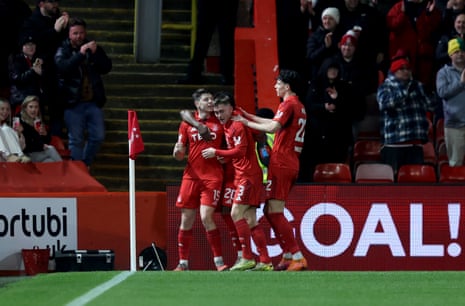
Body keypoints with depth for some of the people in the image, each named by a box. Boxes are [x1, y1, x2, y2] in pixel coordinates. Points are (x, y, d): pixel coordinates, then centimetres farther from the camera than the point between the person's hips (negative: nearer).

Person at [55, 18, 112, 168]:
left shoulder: (93, 47, 9)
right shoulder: (63, 51, -1)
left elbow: (106, 68, 0)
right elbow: (63, 67, -21)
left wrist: (96, 54, -16)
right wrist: (80, 54, -27)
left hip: (93, 102, 4)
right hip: (73, 103, -4)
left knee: (98, 136, 2)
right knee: (76, 140, -3)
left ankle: (85, 165, 20)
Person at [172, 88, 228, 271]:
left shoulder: (219, 123, 5)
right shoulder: (186, 124, 8)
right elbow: (179, 156, 11)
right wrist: (177, 151, -13)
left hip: (213, 176, -2)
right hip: (191, 176, 2)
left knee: (206, 217, -15)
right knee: (186, 219, 2)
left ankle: (219, 261, -8)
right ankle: (183, 262, 12)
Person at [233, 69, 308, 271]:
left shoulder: (289, 104, -11)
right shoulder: (299, 106, 19)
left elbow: (273, 127, -24)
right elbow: (277, 124, 29)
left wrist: (247, 123, -14)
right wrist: (249, 117, 29)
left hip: (281, 163, -10)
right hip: (291, 163, 10)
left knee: (275, 212, -12)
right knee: (270, 211, 15)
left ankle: (297, 257, -17)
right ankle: (288, 256, 13)